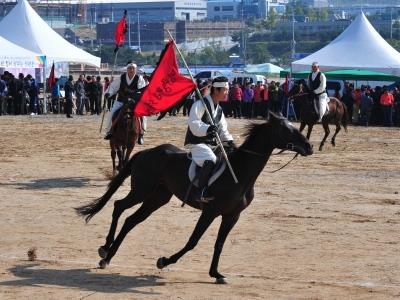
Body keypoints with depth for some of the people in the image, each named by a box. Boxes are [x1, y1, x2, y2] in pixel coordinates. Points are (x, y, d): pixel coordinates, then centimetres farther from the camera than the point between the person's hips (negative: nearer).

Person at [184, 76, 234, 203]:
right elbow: (193, 124, -22)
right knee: (210, 160, -34)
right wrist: (207, 129, -38)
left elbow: (223, 129, 20)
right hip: (197, 143, -9)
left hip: (212, 144, 9)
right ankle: (201, 191, -29)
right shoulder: (200, 104, -12)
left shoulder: (219, 109, 15)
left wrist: (229, 140, 1)